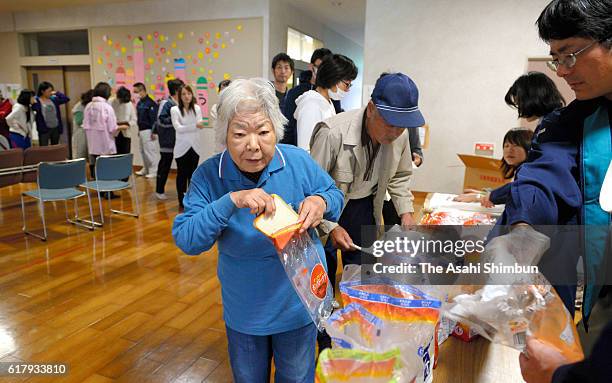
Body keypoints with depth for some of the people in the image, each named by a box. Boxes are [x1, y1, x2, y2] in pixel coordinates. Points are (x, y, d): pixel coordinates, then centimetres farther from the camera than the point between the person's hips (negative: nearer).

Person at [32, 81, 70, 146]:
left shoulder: (53, 99, 7)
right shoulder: (37, 101, -7)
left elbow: (66, 99, 2)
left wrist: (57, 93, -4)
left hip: (56, 128, 5)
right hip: (44, 129, -5)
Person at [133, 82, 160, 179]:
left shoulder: (150, 103, -14)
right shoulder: (139, 103, 12)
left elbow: (154, 118, -17)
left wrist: (153, 132, -18)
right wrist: (139, 130, 20)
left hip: (148, 130, -9)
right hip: (141, 130, 9)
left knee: (150, 151, -6)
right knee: (143, 151, 15)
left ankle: (154, 171, 1)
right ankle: (145, 169, 26)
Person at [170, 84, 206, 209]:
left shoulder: (197, 108, 5)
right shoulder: (175, 109, -5)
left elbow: (200, 125, -4)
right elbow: (178, 128, -16)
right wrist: (195, 125, -25)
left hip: (195, 146, 3)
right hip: (182, 147, -3)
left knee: (192, 174, 11)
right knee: (182, 174, 5)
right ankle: (182, 201, 16)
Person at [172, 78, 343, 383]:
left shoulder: (299, 162, -16)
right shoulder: (208, 175, -18)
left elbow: (335, 195, -2)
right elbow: (185, 239, -23)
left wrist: (320, 202, -27)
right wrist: (231, 201, -38)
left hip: (298, 302, 0)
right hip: (243, 309, 1)